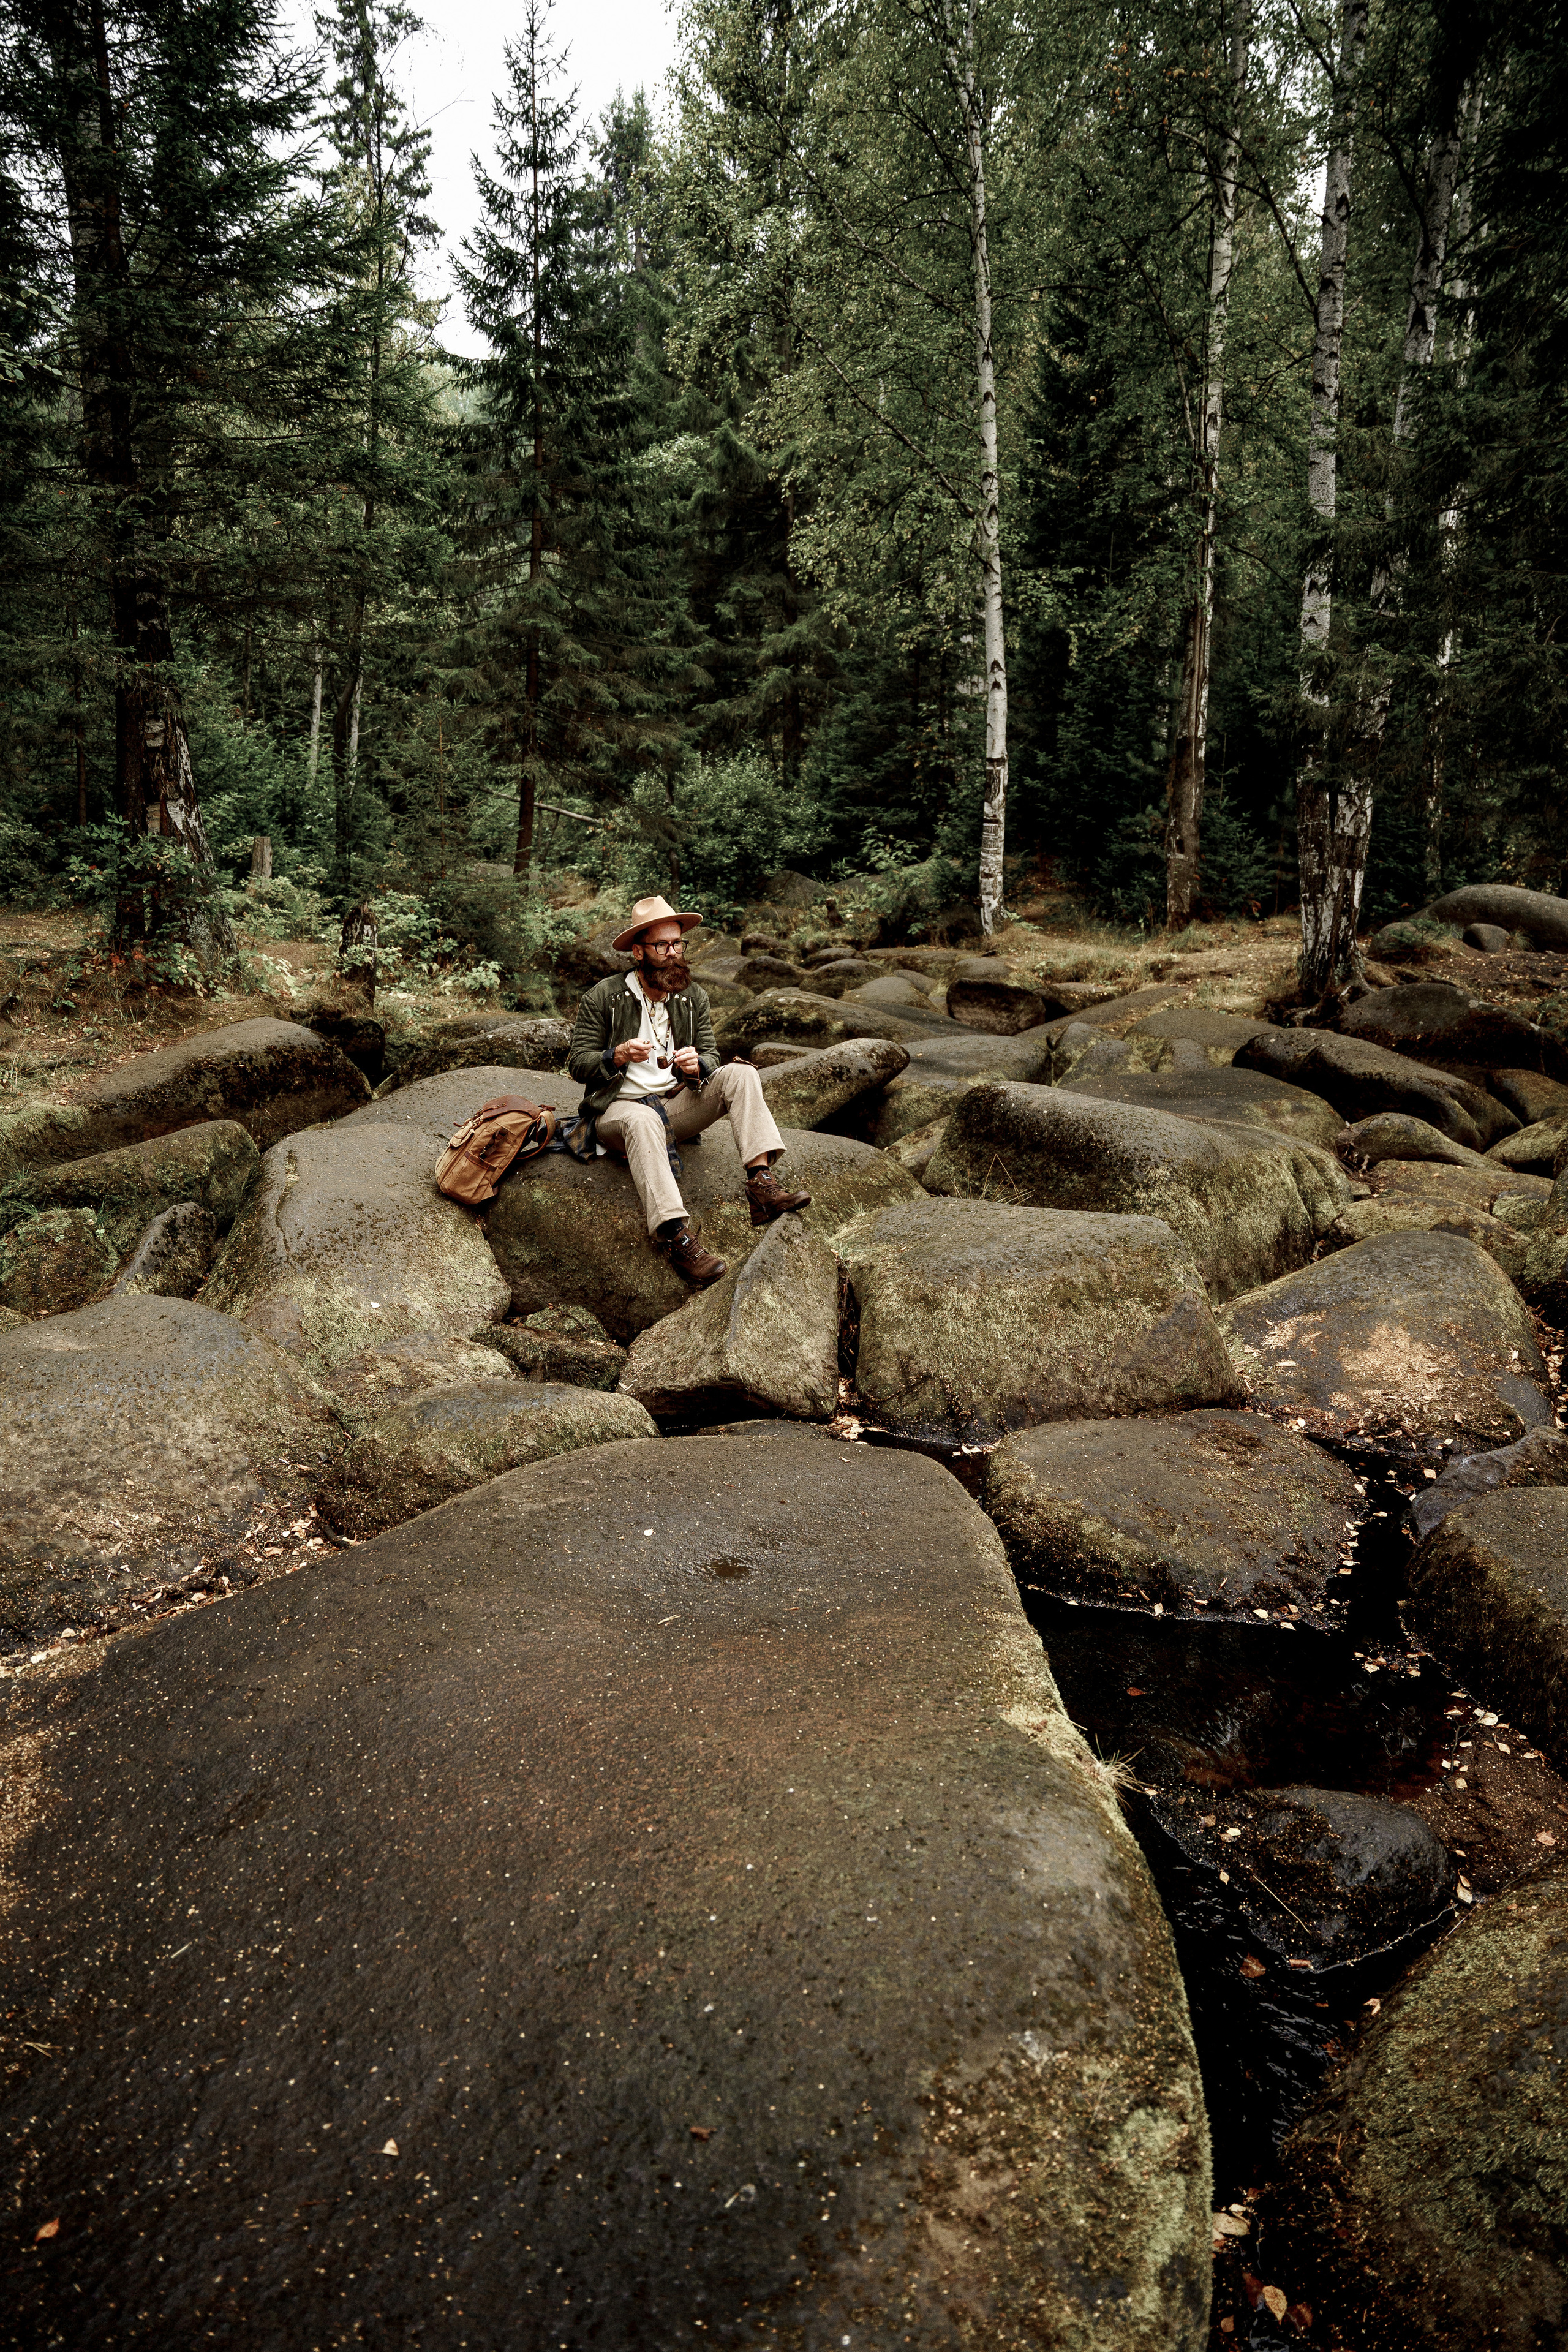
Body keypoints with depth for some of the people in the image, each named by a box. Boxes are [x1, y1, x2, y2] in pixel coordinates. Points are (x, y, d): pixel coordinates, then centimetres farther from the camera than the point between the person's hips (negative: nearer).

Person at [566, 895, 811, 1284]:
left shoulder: (693, 998, 8)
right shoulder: (603, 997, -5)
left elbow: (711, 1055, 7)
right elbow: (577, 1062, -5)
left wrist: (697, 1066, -18)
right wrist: (619, 1056, -25)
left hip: (677, 1104, 5)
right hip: (618, 1108, -5)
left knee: (740, 1074, -18)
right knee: (643, 1120, -41)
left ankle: (761, 1183, -33)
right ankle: (676, 1235, -49)